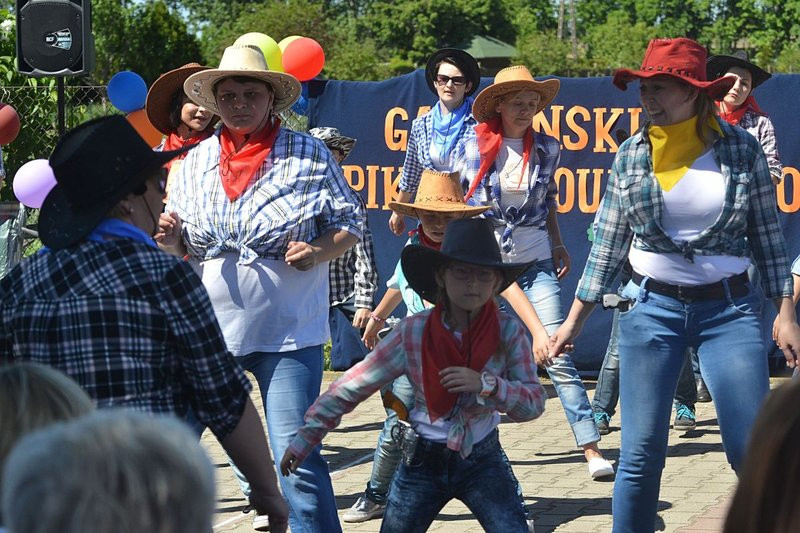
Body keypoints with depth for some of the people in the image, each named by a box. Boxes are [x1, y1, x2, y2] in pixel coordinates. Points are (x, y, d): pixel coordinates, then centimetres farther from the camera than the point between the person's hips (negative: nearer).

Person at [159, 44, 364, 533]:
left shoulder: (310, 155, 0)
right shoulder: (195, 163, 9)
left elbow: (350, 223, 5)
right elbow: (180, 250, 16)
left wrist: (319, 251, -15)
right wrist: (169, 241, -8)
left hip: (287, 331, -3)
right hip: (208, 326, 3)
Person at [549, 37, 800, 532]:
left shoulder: (742, 147, -4)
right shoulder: (631, 156, 0)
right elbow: (608, 245, 7)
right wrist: (574, 320, 7)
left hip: (730, 310, -1)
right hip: (653, 308, 1)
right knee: (641, 454, 0)